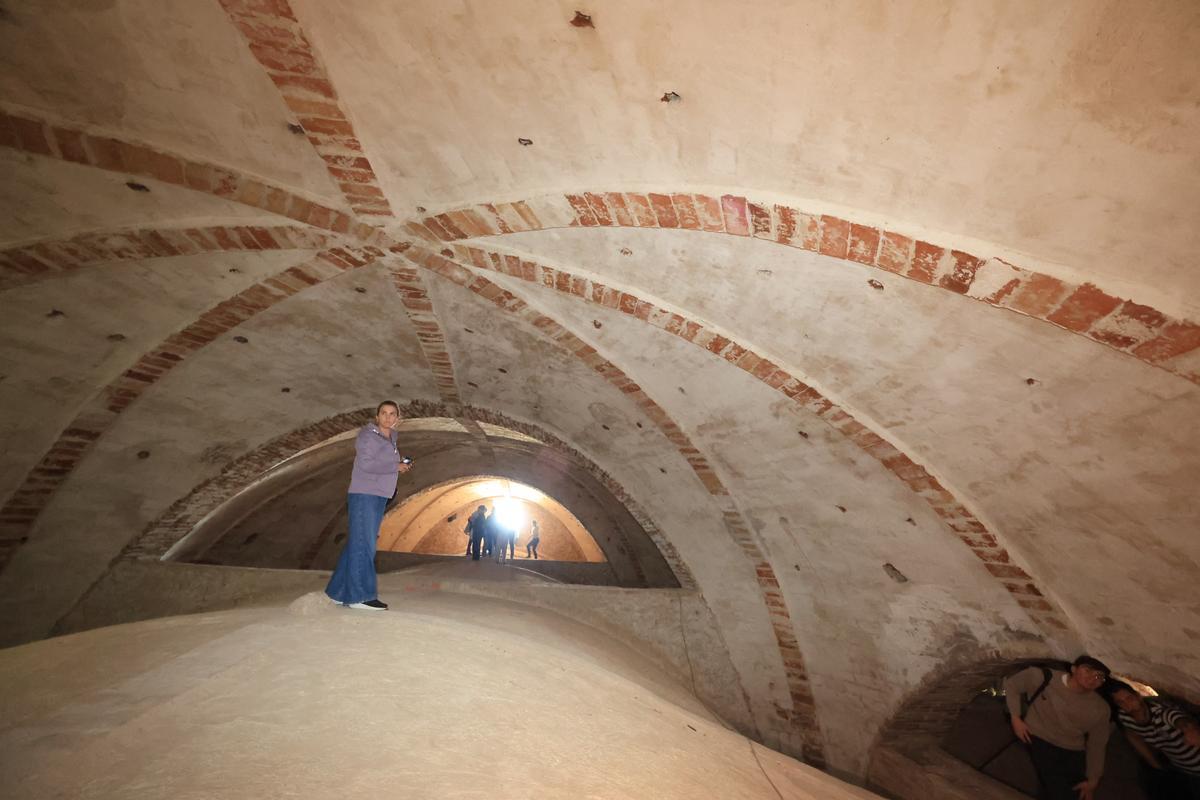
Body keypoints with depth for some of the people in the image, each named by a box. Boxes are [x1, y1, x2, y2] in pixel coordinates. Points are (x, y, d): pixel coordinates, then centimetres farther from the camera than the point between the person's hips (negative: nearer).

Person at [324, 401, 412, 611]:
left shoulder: (391, 440, 17)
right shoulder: (368, 435, -7)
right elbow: (366, 463, -20)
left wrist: (402, 466, 2)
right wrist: (396, 467, -12)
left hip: (379, 497, 8)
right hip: (365, 495, -8)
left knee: (358, 544, 11)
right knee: (363, 544, -6)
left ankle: (342, 592, 18)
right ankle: (359, 595, -2)